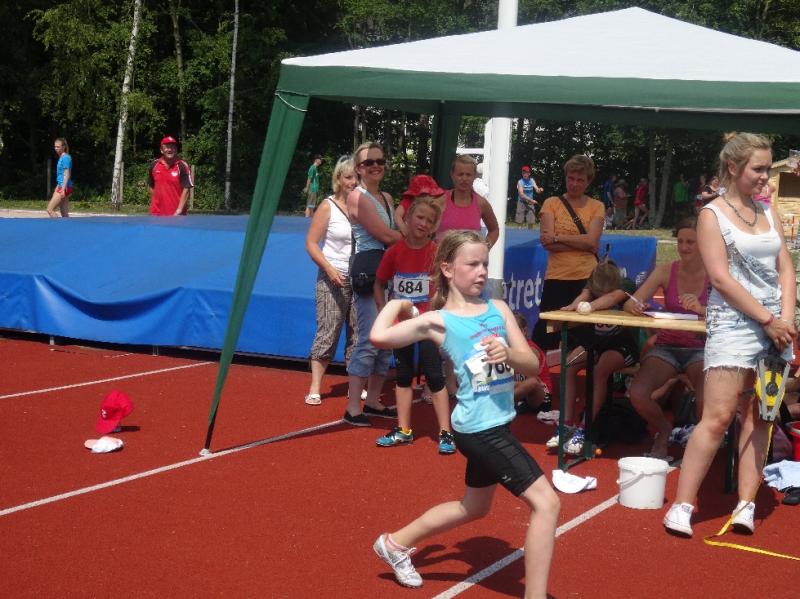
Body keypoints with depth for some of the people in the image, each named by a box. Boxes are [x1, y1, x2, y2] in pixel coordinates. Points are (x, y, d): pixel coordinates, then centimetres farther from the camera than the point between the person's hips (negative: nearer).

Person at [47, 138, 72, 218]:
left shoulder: (65, 158, -12)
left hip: (64, 187, -10)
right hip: (61, 187, 10)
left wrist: (63, 189, -21)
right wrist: (58, 187, 23)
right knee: (64, 214, 7)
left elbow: (66, 175, -17)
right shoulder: (61, 158, 16)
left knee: (50, 210, -9)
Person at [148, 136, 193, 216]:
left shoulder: (182, 166, -4)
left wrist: (179, 210, -15)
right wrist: (153, 206, 11)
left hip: (176, 214, -3)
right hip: (157, 214, 3)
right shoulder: (154, 165, 8)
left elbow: (186, 189, -8)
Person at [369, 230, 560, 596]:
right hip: (480, 429, -8)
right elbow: (379, 337, -23)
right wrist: (396, 303, -5)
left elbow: (533, 366, 2)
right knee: (546, 502, -12)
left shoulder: (498, 308, 5)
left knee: (474, 508, 26)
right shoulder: (438, 321, -10)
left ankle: (396, 543, 44)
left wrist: (508, 354, -20)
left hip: (493, 426, 8)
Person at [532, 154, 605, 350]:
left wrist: (557, 237, -11)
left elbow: (591, 241, -7)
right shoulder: (551, 203, 5)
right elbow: (547, 242, -7)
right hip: (557, 277, -1)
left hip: (587, 277, 1)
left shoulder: (597, 207, 7)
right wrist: (581, 243, -11)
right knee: (547, 330, -1)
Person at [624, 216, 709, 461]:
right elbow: (631, 303, -3)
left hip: (701, 348, -2)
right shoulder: (665, 271, 2)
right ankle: (663, 430, 11)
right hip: (667, 346, 2)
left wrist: (701, 309, -37)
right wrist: (634, 306, -28)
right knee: (637, 395, -23)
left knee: (706, 401, -31)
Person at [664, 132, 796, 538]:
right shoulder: (712, 214, -4)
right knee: (718, 417, -10)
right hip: (732, 324, -6)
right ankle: (682, 505, -4)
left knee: (758, 417, 4)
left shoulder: (768, 212, 13)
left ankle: (746, 505, 9)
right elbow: (721, 278, -11)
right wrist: (768, 319, -12)